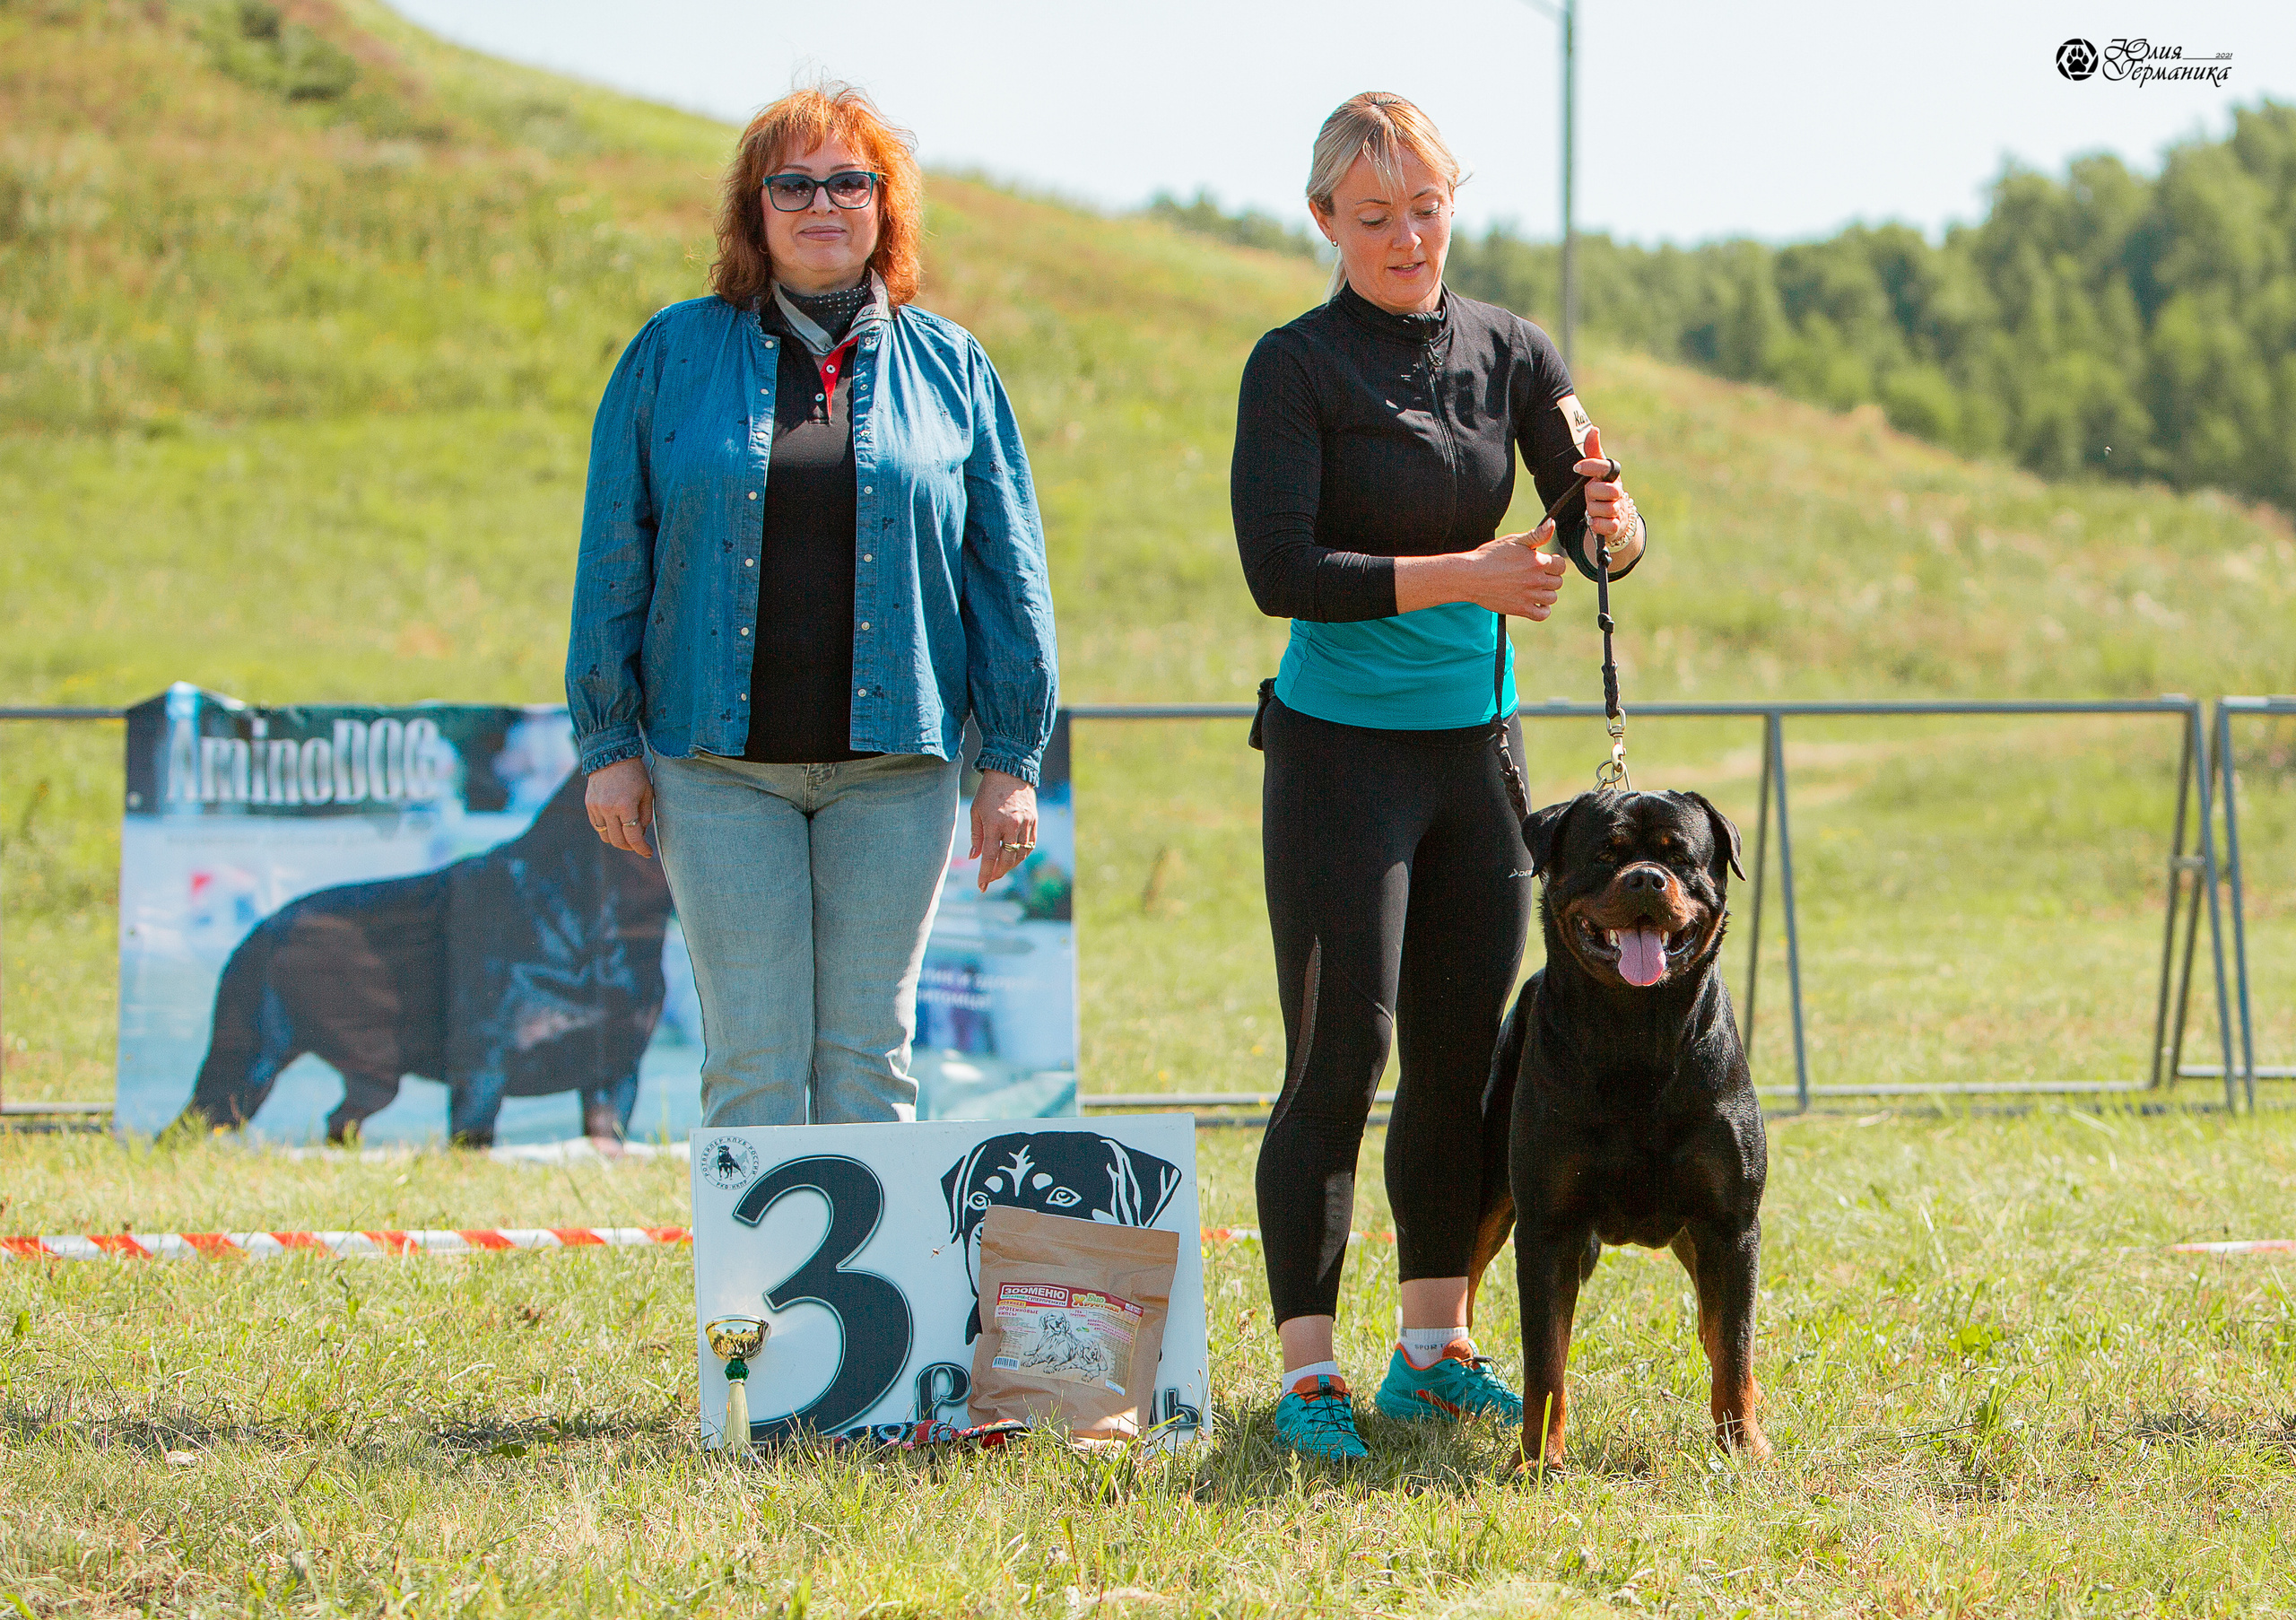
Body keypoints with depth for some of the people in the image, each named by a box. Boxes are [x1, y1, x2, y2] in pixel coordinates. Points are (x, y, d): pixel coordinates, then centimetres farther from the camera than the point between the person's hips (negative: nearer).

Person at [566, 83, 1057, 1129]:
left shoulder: (950, 369, 8)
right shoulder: (674, 355, 5)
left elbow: (1006, 572, 9)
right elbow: (613, 561, 6)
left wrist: (1012, 761, 4)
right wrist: (608, 743, 1)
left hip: (894, 765, 1)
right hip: (720, 762, -1)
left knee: (869, 1052, 4)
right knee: (754, 1060, -3)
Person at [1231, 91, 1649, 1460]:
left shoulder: (1509, 353, 5)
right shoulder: (1296, 368, -8)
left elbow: (1603, 543, 1)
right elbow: (1280, 570, -16)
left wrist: (1607, 520, -23)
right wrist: (1463, 577, -20)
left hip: (1476, 744, 5)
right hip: (1341, 745, -5)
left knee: (1464, 1057, 9)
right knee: (1340, 1056, -8)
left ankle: (1436, 1348, 19)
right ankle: (1308, 1373, -5)